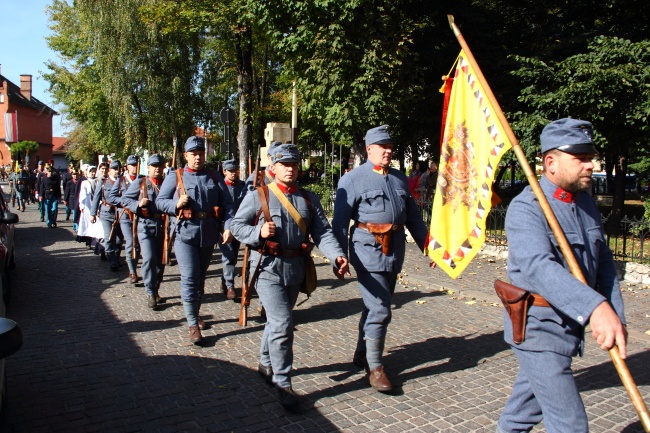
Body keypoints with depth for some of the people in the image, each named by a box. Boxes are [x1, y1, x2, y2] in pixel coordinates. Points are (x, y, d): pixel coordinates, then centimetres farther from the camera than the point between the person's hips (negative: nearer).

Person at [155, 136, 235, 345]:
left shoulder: (215, 176, 6)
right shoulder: (175, 177, 1)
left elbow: (227, 204, 2)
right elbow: (159, 201, 3)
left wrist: (228, 227, -12)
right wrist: (176, 204, -18)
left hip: (209, 234, 3)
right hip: (185, 233, -3)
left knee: (201, 277, 16)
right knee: (189, 278, -7)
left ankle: (195, 313, 34)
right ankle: (193, 324, 0)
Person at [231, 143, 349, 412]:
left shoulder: (309, 199, 7)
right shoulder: (257, 196, -3)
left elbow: (322, 231, 0)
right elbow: (237, 226, -1)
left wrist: (337, 255, -18)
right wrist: (259, 233, -20)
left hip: (296, 269, 5)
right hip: (268, 268, -4)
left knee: (277, 321, 21)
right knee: (282, 324, -12)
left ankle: (266, 364, 42)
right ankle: (283, 384, 2)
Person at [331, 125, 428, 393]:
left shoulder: (400, 178, 13)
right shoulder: (353, 180, -6)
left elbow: (413, 216, 16)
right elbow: (340, 220, -7)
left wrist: (428, 246, 13)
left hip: (395, 250, 7)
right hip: (369, 250, -7)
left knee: (377, 307, 17)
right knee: (379, 310, -7)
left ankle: (361, 355, 34)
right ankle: (374, 367, 9)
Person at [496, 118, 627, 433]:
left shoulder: (586, 202, 7)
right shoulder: (525, 209, -20)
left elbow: (604, 262, 10)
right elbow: (539, 266, -36)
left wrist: (616, 315, 2)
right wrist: (595, 307, -47)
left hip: (569, 326, 8)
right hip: (537, 328, -8)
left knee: (526, 408, 24)